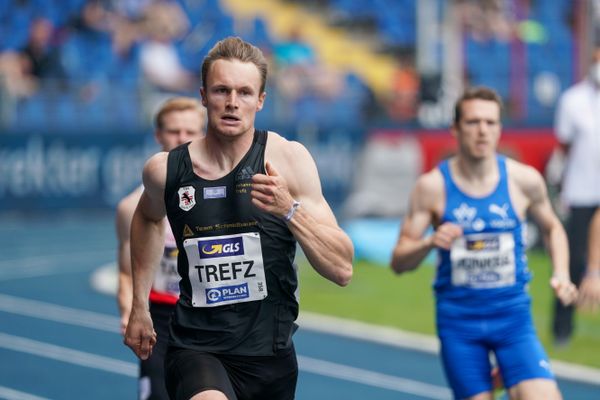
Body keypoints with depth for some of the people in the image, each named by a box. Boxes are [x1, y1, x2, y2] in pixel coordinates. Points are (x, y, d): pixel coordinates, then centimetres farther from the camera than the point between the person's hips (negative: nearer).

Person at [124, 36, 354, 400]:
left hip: (270, 353, 1)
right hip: (197, 348, -1)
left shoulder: (288, 158, -7)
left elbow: (343, 270, -9)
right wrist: (139, 307, 22)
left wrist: (290, 210, -23)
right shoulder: (165, 170, -3)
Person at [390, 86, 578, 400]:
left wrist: (561, 276, 0)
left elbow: (552, 228, 16)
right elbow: (398, 262, -4)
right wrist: (430, 243, -24)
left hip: (513, 315, 1)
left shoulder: (524, 180, -3)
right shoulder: (432, 186, -6)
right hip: (458, 322, -1)